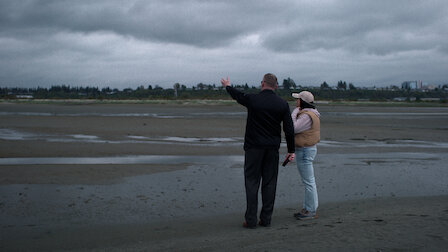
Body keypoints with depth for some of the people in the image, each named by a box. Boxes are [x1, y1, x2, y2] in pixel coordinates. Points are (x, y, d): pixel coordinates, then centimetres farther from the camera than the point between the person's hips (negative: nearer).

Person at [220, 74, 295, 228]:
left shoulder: (252, 99, -8)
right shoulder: (283, 104, -1)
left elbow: (237, 96, 14)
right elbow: (289, 130, 0)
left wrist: (227, 86, 35)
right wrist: (291, 150, 9)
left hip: (254, 147, -2)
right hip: (273, 148, 2)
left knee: (252, 182, 2)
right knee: (269, 183, 8)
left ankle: (251, 220, 1)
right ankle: (266, 219, 11)